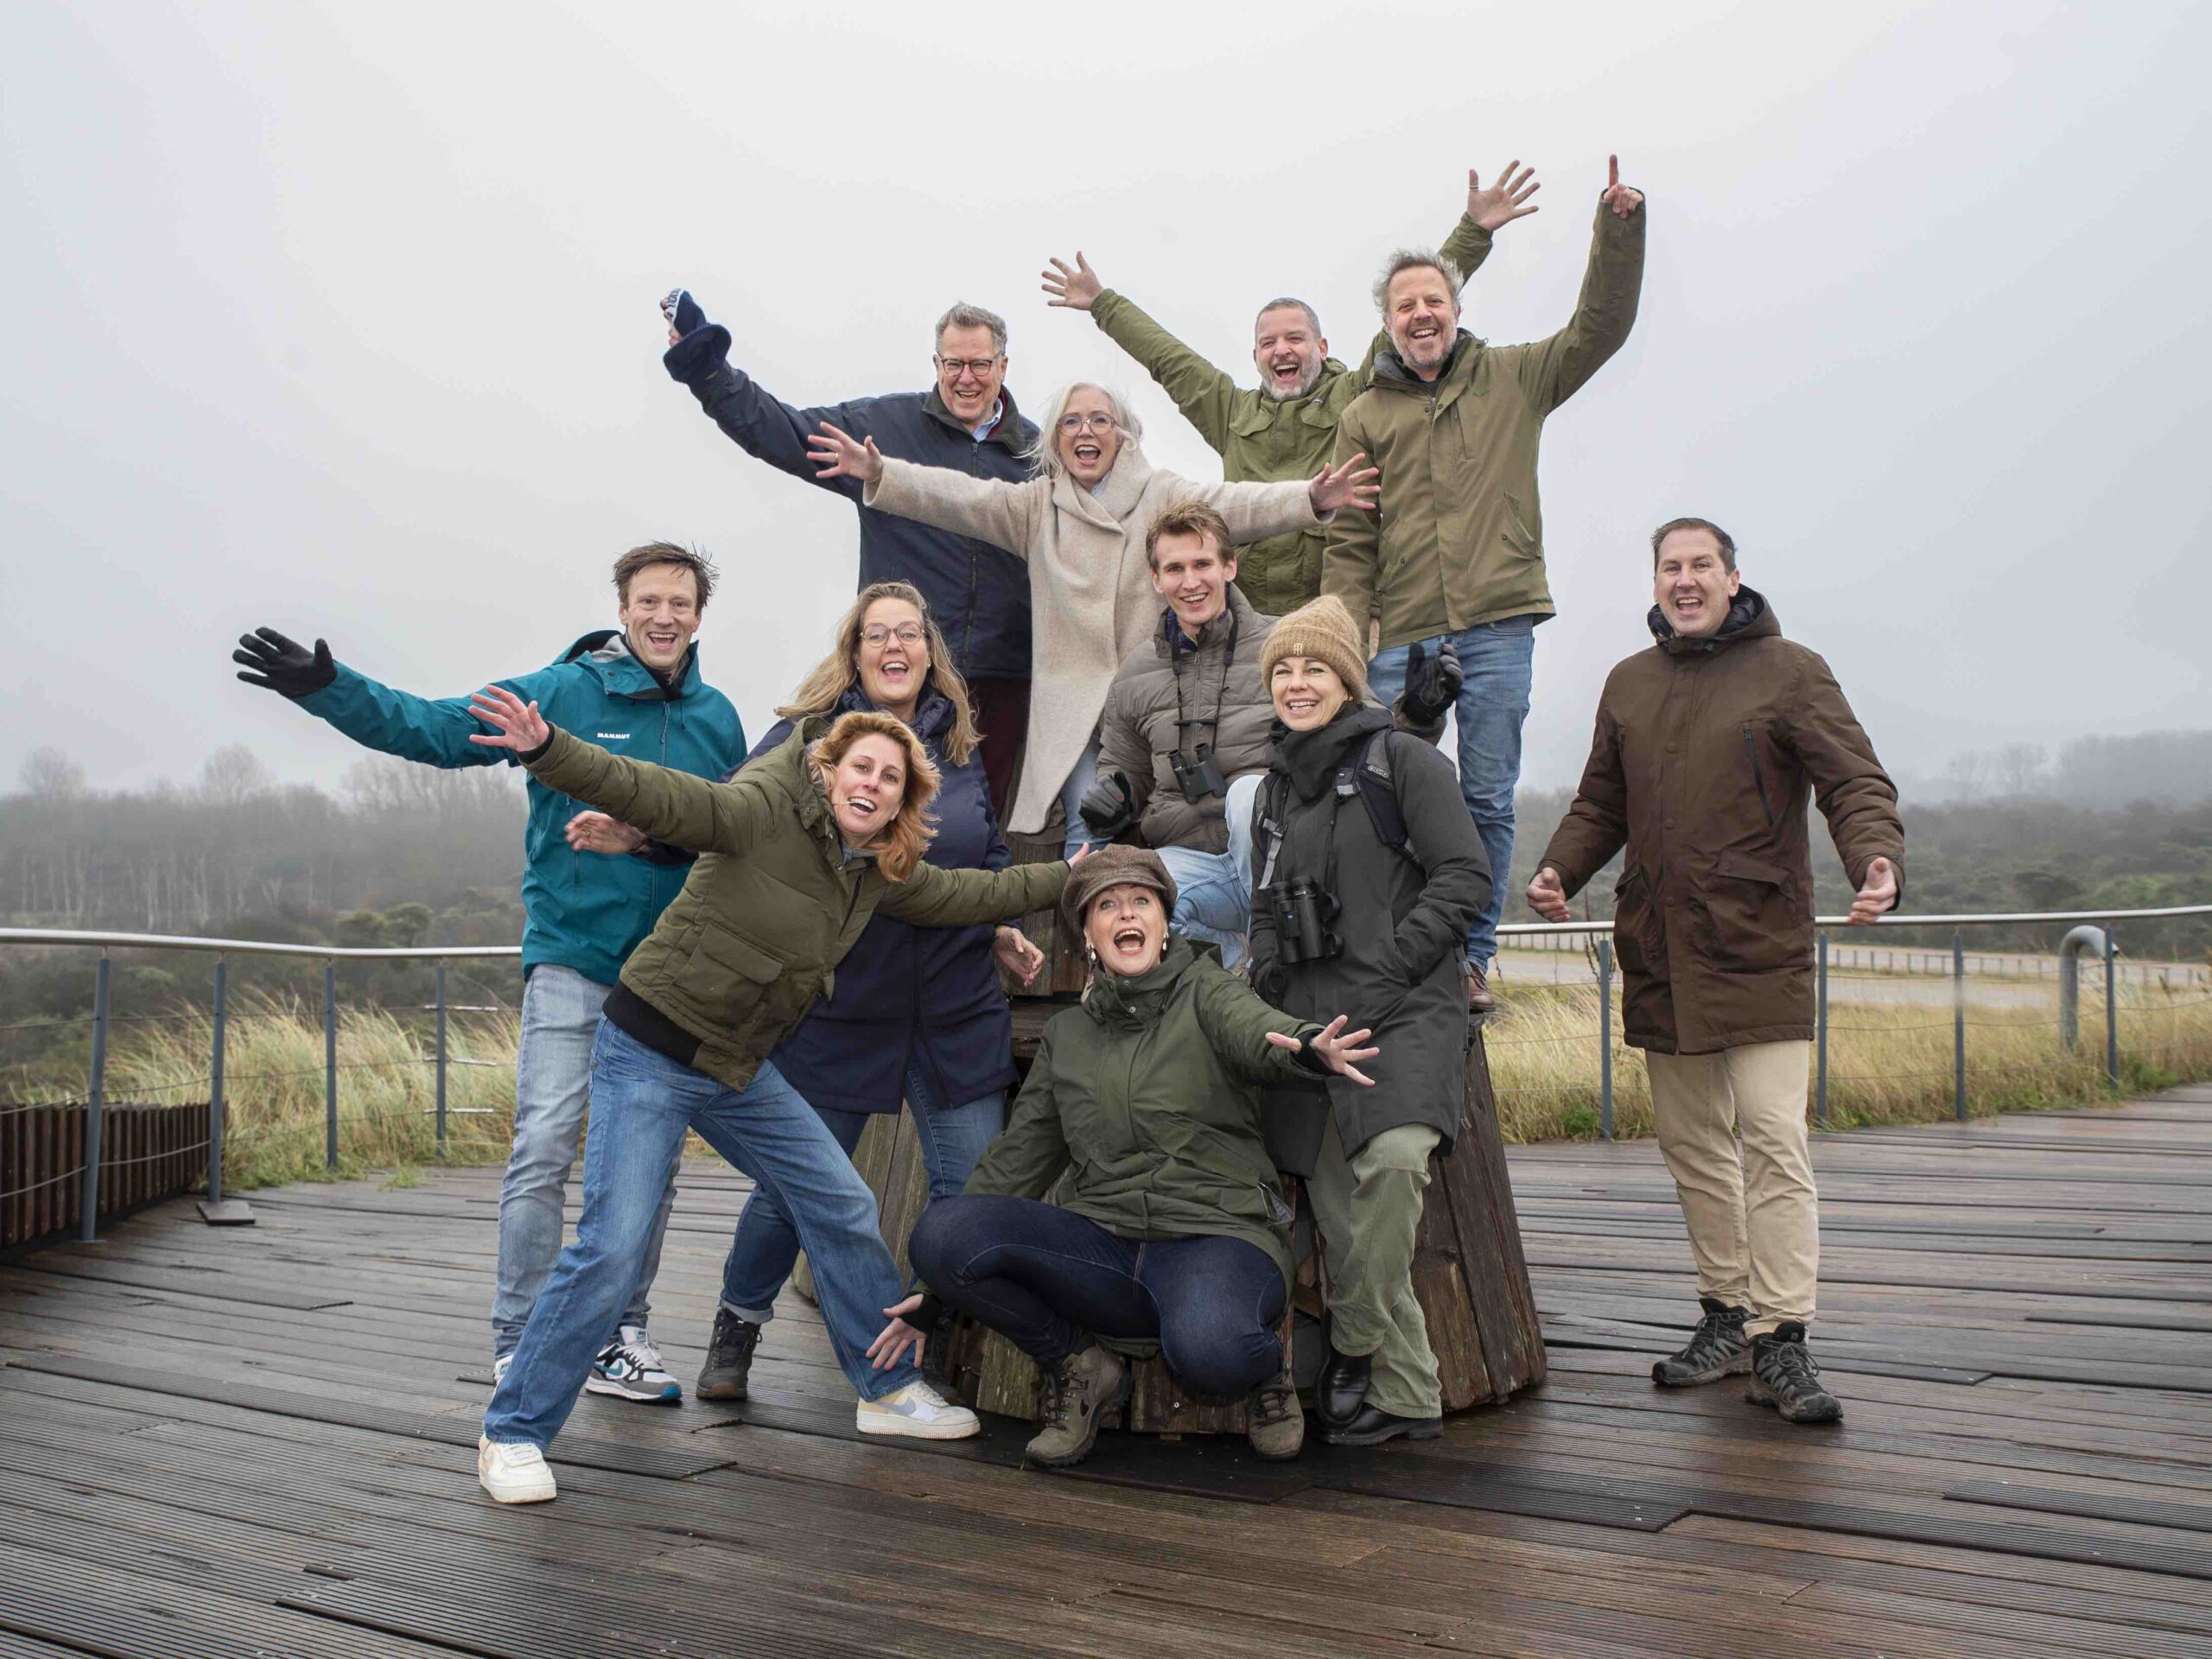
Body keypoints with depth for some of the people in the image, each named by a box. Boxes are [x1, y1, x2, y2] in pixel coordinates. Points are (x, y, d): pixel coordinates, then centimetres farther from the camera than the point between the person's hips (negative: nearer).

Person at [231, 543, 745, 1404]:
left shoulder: (718, 718, 7)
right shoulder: (562, 694, -4)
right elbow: (432, 727, -6)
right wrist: (327, 686, -18)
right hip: (572, 958, -4)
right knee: (543, 1150, -9)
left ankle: (620, 1337, 19)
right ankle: (520, 1348, 2)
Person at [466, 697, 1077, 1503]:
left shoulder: (879, 874, 5)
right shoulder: (768, 812, -17)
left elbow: (971, 894, 19)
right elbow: (661, 798, -31)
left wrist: (1070, 877, 25)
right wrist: (546, 749, -45)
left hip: (739, 1068, 8)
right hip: (648, 1052, -7)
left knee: (844, 1210, 9)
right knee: (610, 1248, -13)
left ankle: (889, 1391, 26)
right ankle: (512, 1434, 3)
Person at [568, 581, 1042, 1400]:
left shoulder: (957, 745, 11)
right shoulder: (806, 732, -2)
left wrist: (1002, 932, 8)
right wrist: (639, 834, -19)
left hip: (958, 1010, 3)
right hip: (837, 1006, -3)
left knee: (975, 1188, 3)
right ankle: (736, 1332, 28)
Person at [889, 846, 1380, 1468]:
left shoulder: (1206, 995, 6)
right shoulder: (1066, 1035, 17)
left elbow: (1258, 1031, -18)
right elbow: (1018, 1160, 20)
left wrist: (1311, 1047, -45)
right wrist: (937, 1289, 16)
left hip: (1215, 1235, -4)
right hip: (1103, 1243, 4)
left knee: (1207, 1349, -39)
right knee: (940, 1231, -21)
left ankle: (1266, 1365, 1)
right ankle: (1077, 1367, 3)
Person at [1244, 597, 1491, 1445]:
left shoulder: (1401, 760, 1)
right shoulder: (1276, 788, 20)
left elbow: (1465, 875, -7)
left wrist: (1388, 965, -13)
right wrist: (1268, 993, 9)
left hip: (1403, 1012, -6)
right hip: (1307, 1015, 6)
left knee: (1394, 1157, -29)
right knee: (1338, 1207, 0)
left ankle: (1355, 1345, -9)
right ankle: (1407, 1397, 11)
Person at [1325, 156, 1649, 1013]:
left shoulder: (1514, 378, 13)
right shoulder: (1364, 415, 11)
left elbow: (1601, 326, 6)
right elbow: (1349, 541, 7)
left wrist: (1619, 226, -6)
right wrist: (1343, 640, -2)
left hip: (1497, 627, 0)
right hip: (1400, 637, 0)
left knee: (1487, 799, 3)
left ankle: (1471, 958, 13)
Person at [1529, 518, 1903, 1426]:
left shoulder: (1790, 673, 0)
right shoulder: (1628, 685, 15)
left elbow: (1856, 783, -6)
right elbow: (1601, 804, 21)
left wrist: (1877, 862, -26)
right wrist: (1559, 869, 2)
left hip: (1760, 950, -5)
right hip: (1659, 951, 5)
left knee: (1773, 1141, -10)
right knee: (1691, 1142, 11)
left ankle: (1780, 1341, -4)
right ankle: (1728, 1314, 23)